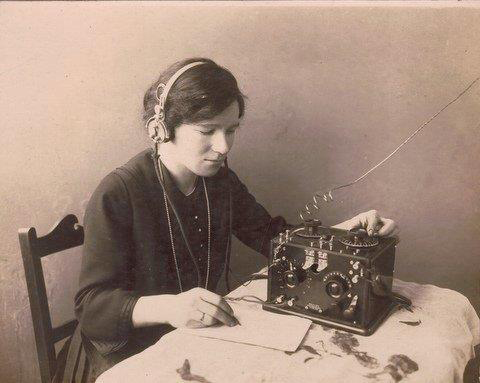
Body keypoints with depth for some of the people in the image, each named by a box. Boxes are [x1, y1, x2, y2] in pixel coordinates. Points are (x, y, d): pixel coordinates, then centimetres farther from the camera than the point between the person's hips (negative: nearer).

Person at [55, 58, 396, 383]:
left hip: (200, 337, 7)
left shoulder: (220, 181, 2)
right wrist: (167, 307, -38)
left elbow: (274, 238, 6)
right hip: (128, 352, -6)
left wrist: (344, 231, -11)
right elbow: (92, 304, -20)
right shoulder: (118, 195, -19)